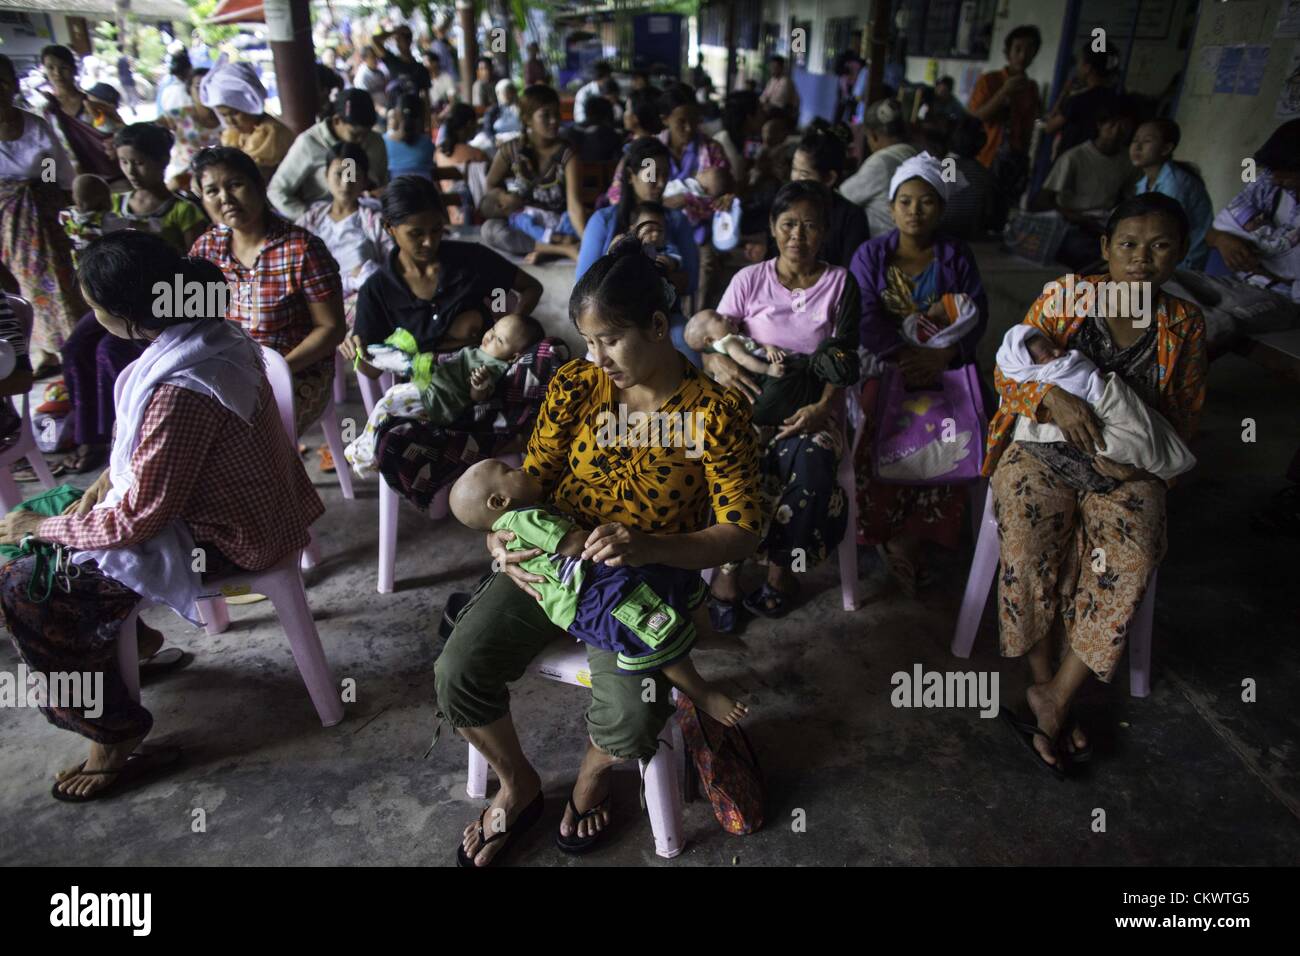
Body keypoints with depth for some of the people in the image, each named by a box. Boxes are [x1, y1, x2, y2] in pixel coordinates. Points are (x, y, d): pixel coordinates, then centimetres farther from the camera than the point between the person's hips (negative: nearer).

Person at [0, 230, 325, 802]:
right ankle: (125, 632, 37)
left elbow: (138, 519, -24)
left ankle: (115, 735, 10)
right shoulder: (206, 332, -5)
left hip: (223, 538, -9)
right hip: (233, 498, 9)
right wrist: (112, 475, 3)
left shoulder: (179, 389, -34)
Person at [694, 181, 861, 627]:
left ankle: (781, 569, -5)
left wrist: (823, 407, -18)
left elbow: (843, 363, 1)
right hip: (754, 400, 0)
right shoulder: (750, 280, 3)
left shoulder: (840, 283, 4)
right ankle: (728, 567, -8)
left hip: (812, 407, 1)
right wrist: (718, 361, -24)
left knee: (810, 468, -31)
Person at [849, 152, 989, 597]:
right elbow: (865, 319, -7)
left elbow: (976, 314, 0)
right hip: (884, 362, -1)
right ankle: (901, 556, -10)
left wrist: (942, 357, -19)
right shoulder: (870, 255, 6)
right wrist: (905, 355, -22)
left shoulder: (957, 256, 9)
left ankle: (902, 555, -8)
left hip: (944, 367, 1)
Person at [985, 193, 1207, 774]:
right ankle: (1046, 686, -9)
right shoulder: (1063, 298, 1)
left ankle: (1055, 698, -14)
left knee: (1131, 559, -28)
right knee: (1029, 550, -30)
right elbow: (1007, 373, 0)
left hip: (1124, 466, 2)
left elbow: (1186, 415, 13)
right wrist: (1053, 398, -22)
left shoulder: (1185, 327, 8)